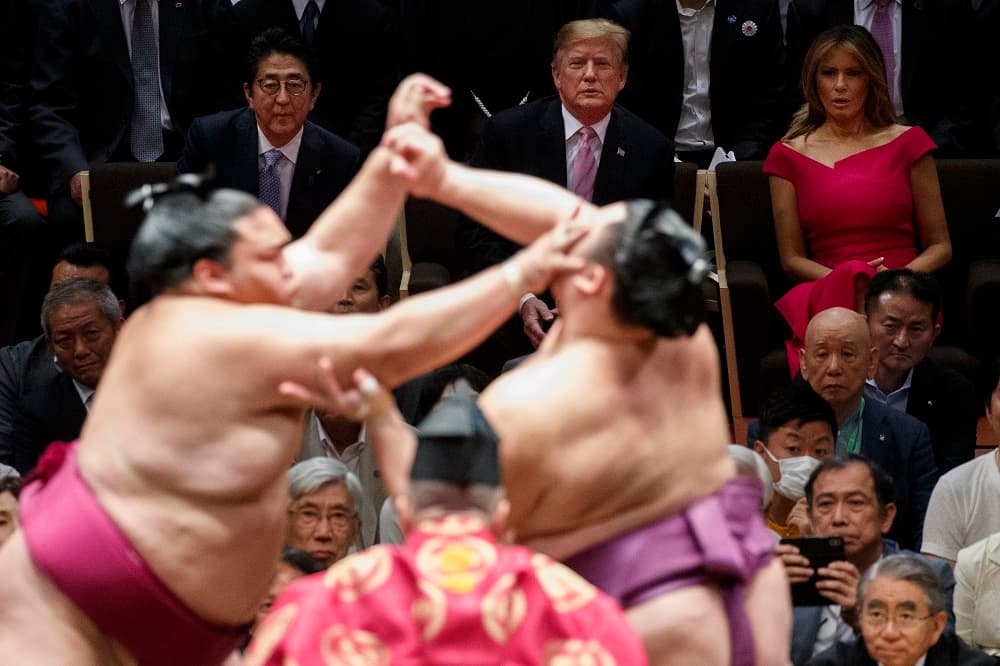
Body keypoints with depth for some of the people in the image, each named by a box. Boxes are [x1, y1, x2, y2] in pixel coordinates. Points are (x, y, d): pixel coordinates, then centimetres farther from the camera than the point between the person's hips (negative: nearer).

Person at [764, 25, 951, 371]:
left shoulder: (906, 143, 13)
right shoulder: (790, 155, 16)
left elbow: (940, 247, 13)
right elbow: (792, 258, 13)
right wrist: (843, 278, -8)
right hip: (823, 289, 1)